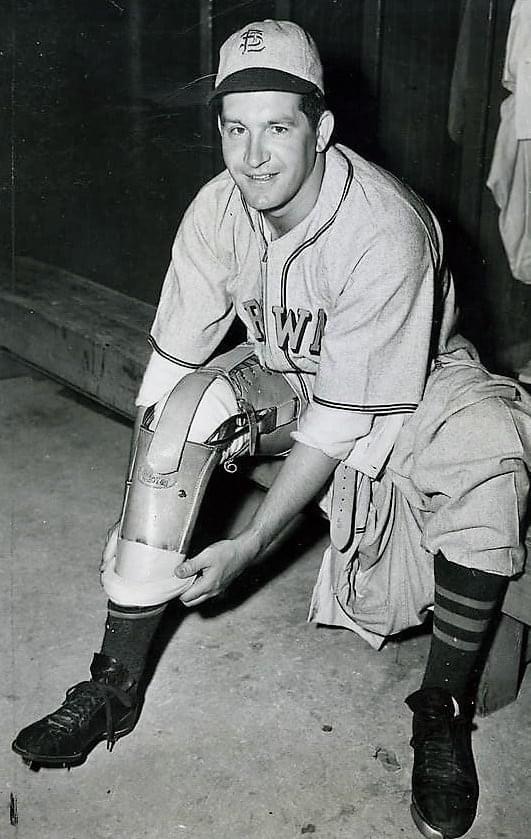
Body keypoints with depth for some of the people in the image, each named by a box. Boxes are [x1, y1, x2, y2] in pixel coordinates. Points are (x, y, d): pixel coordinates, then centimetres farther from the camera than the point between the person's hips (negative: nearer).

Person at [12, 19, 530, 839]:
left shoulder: (385, 231, -32)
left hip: (414, 385, -4)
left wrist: (249, 546, -30)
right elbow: (168, 366, -12)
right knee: (183, 406, -24)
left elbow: (342, 421, -29)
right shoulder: (218, 211, -16)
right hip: (283, 373, 4)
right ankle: (118, 682, -16)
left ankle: (444, 712, -16)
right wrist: (147, 518, -19)